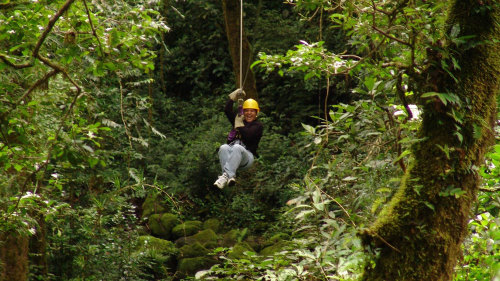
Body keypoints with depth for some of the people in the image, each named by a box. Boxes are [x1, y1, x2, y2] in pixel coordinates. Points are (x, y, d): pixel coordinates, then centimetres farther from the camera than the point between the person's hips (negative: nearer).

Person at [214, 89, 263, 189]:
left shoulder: (258, 126, 10)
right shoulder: (239, 120, 26)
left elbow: (248, 135, -9)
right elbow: (227, 110, 17)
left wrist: (239, 125, 4)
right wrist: (234, 96, 14)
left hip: (247, 155, -4)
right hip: (231, 157, 4)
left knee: (237, 148, -37)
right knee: (224, 147, -31)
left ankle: (226, 175, -55)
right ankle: (230, 177, -51)